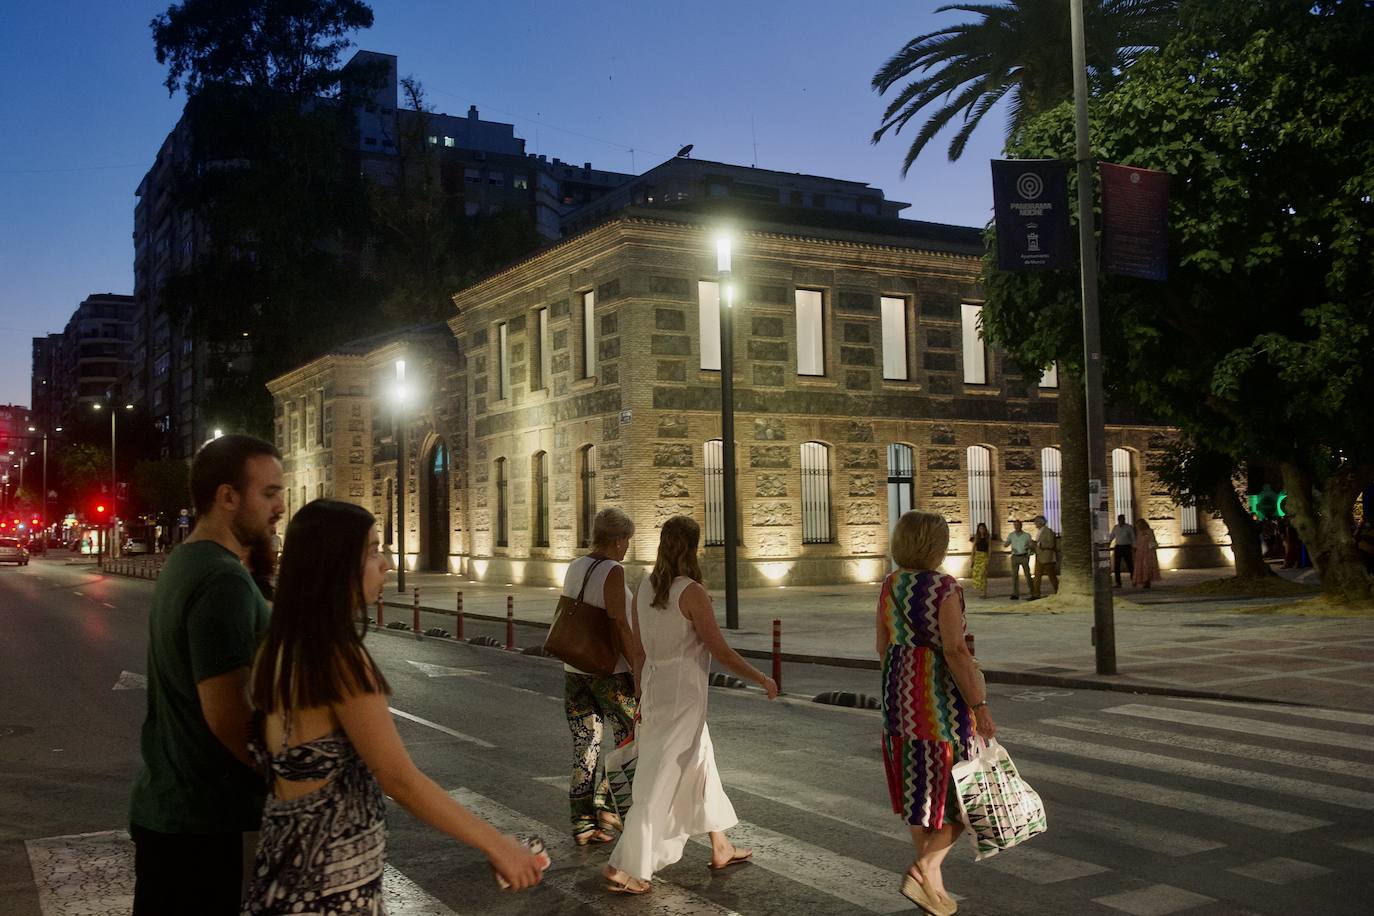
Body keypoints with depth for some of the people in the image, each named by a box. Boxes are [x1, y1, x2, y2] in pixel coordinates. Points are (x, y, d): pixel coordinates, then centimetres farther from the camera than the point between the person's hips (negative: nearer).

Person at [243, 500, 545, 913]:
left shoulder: (278, 650, 5)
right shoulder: (339, 658, -22)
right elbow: (401, 779, -23)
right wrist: (497, 845, -18)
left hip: (291, 848, 9)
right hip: (332, 881, -9)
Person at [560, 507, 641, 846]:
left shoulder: (574, 568, 8)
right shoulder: (613, 571, -15)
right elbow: (619, 624, -20)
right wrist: (637, 668, -16)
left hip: (574, 670, 7)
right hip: (610, 671, -7)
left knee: (585, 748, 10)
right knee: (630, 739, 11)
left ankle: (583, 824, 13)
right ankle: (606, 806, 8)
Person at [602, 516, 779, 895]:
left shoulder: (645, 588, 3)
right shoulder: (691, 592, -18)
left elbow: (638, 647, 10)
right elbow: (721, 652, -15)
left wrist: (643, 695, 21)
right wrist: (763, 679, -3)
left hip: (654, 684, 8)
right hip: (682, 691, -8)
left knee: (702, 764, 21)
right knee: (660, 781, 0)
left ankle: (720, 848, 34)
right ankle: (623, 868, 4)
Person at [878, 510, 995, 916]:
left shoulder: (889, 586, 4)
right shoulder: (945, 588, -16)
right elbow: (955, 650, -21)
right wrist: (980, 706, -18)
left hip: (900, 690, 7)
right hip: (942, 693, -7)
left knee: (919, 787, 15)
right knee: (960, 790, 6)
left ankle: (932, 883, 23)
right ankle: (924, 868, -8)